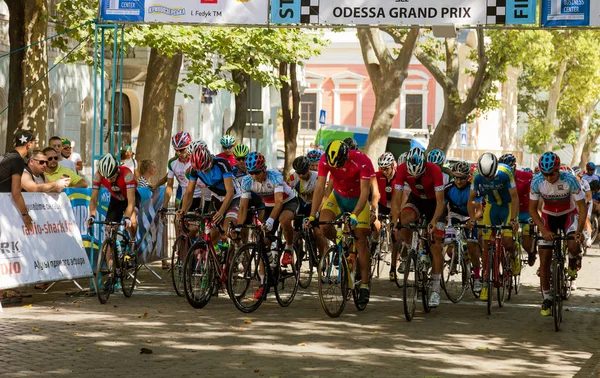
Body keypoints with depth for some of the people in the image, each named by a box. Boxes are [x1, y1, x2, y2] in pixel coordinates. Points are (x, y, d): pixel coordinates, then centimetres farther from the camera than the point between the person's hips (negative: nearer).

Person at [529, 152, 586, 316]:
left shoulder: (570, 180, -29)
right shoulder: (537, 181, -24)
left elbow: (582, 207, -23)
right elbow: (532, 209, -16)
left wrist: (579, 231, -34)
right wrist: (544, 230, -28)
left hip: (569, 214, -2)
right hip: (548, 216, 2)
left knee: (573, 245, -30)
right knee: (544, 260, -4)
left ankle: (573, 262, 7)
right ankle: (547, 298, 11)